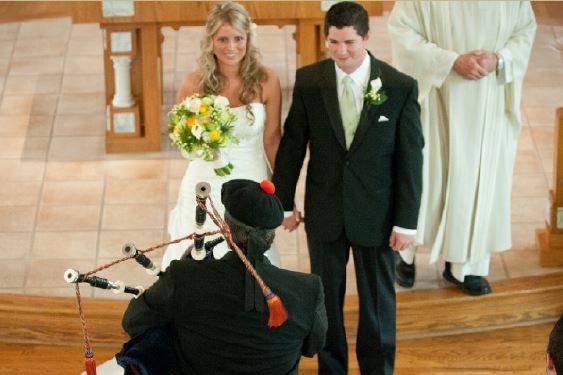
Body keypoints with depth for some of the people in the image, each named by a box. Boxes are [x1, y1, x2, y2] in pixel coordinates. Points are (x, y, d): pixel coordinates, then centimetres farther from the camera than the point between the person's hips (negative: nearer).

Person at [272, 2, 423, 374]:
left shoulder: (401, 86, -12)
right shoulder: (308, 80, -7)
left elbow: (410, 158, -8)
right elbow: (292, 144, 1)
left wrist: (406, 221, -8)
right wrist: (284, 202, 4)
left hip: (377, 214, -1)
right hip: (325, 213, 2)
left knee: (379, 300, 13)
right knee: (326, 297, 15)